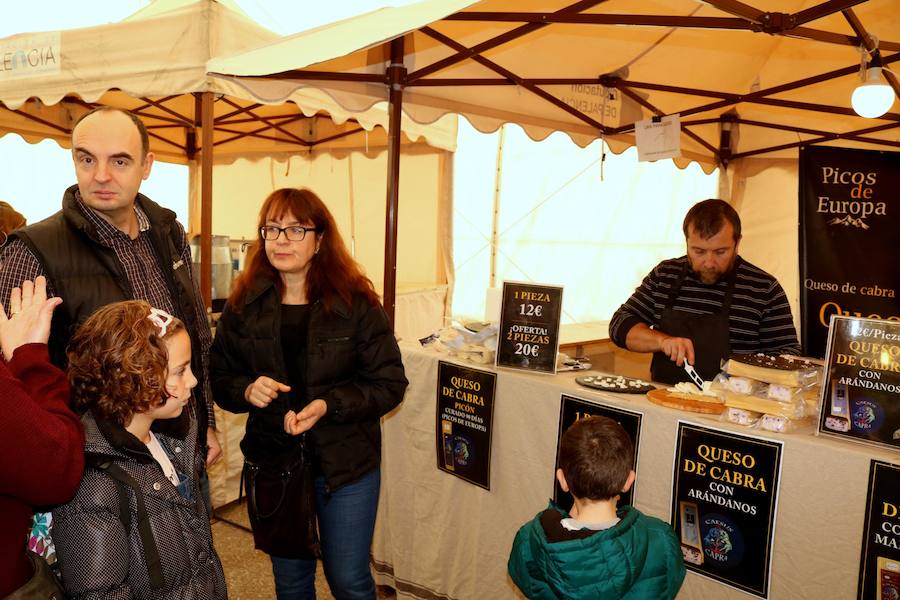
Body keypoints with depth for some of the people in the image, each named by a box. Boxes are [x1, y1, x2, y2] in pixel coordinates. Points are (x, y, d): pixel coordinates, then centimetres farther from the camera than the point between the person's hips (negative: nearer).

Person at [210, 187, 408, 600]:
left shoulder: (356, 302, -12)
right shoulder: (244, 306, -3)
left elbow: (389, 383, -11)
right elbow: (219, 379, 4)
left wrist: (328, 405, -25)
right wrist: (247, 391, -17)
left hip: (346, 463, -2)